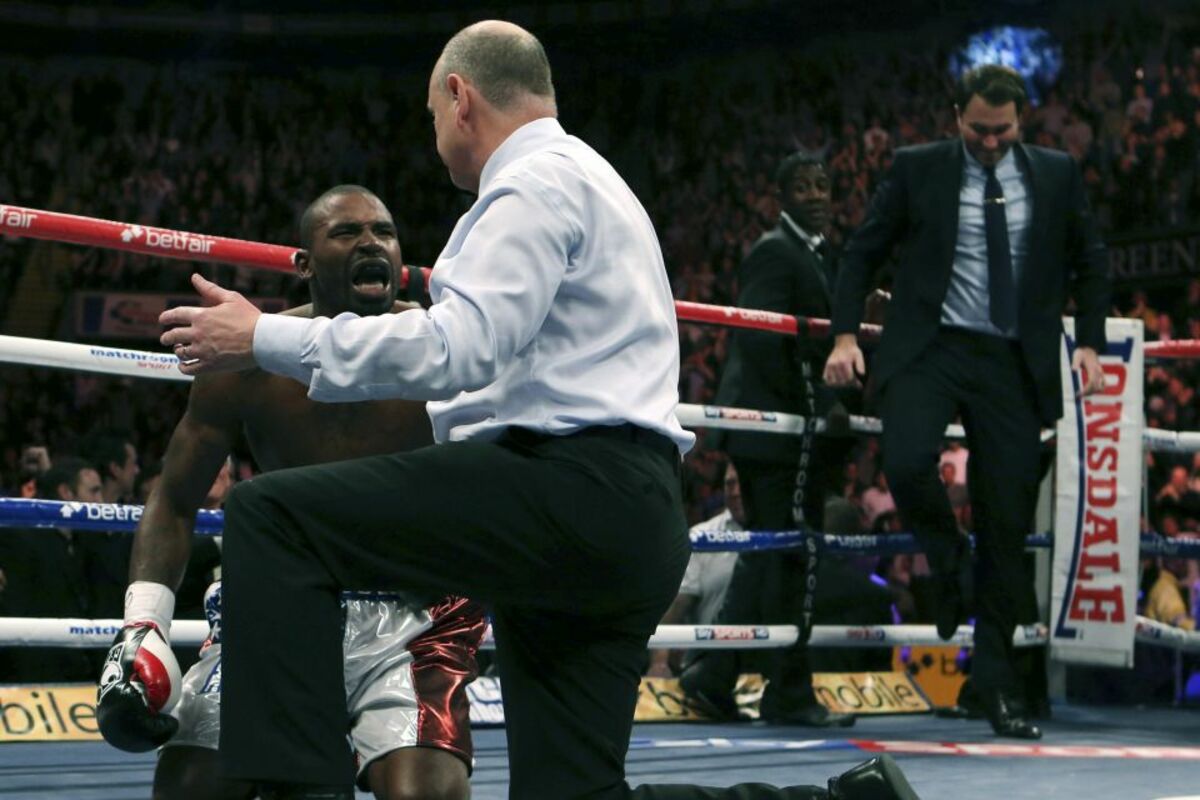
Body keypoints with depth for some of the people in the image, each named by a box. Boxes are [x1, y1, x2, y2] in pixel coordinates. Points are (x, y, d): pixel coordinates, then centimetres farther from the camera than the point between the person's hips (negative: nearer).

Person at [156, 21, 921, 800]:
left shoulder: (540, 179, -5)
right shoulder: (587, 180, 27)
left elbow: (457, 347, -18)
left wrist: (269, 339, -14)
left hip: (577, 498, -10)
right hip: (623, 521, 10)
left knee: (272, 513, -15)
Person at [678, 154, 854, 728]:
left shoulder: (816, 254, 21)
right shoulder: (776, 252, -11)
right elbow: (761, 339, -20)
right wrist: (814, 406, -20)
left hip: (792, 430, 11)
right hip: (780, 429, -11)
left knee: (767, 556, 12)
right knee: (791, 558, -6)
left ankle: (712, 677, 16)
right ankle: (789, 693, 0)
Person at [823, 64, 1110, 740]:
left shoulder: (1057, 175, 8)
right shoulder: (918, 169, 4)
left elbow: (1091, 263, 16)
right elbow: (865, 251, 9)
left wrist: (1090, 342, 5)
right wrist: (846, 335, -1)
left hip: (1014, 364, 2)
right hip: (930, 348, -1)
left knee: (1008, 525, 2)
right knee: (907, 464, -29)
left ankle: (997, 685, 13)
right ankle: (948, 559, 6)